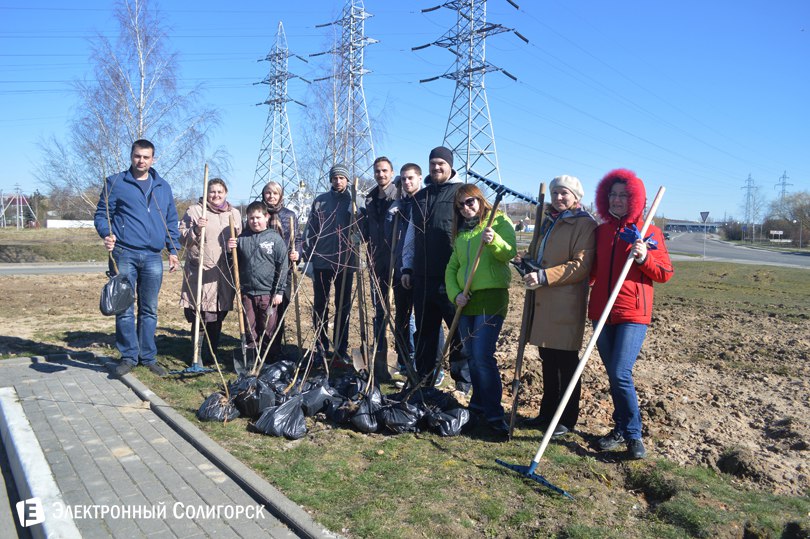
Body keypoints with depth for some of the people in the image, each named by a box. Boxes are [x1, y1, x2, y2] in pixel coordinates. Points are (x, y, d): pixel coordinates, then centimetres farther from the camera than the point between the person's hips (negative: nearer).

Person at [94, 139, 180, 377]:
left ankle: (148, 356, 18)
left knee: (149, 310, 8)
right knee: (124, 310, 1)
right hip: (123, 255, -3)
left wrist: (173, 250, 11)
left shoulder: (163, 187, 14)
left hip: (153, 257, 3)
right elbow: (101, 214, 3)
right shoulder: (115, 183, 3)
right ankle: (128, 356, 13)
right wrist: (106, 234, -18)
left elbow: (171, 221, 17)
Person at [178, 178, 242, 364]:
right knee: (199, 315, -4)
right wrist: (196, 230, -21)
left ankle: (212, 353, 24)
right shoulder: (194, 211, 3)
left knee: (218, 316, 10)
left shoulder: (235, 214, 13)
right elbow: (182, 238, -2)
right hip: (200, 272, -3)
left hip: (224, 274, 4)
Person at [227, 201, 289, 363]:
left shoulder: (275, 238, -5)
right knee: (249, 328, 11)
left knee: (268, 329, 6)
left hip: (268, 292, -3)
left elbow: (282, 266, -5)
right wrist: (230, 250, -9)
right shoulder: (242, 238, 5)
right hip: (247, 291, 3)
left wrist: (279, 291, -7)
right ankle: (250, 360, 23)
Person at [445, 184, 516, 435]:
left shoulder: (499, 221, 1)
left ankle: (494, 414, -6)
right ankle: (479, 404, 25)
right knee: (472, 356, 11)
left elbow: (509, 253, -16)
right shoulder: (461, 232, 17)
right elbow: (451, 268, 15)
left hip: (491, 297, -6)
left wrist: (494, 241, -36)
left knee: (483, 356, -14)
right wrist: (455, 293, -1)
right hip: (465, 301, 6)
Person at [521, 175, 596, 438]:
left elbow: (581, 266, -17)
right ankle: (547, 413, 27)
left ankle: (567, 419, 15)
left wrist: (544, 276, -23)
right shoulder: (549, 221, 19)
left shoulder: (585, 224, -7)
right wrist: (530, 267, 8)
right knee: (548, 360, 15)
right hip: (543, 302, 8)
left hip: (567, 305, -8)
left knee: (566, 362, 2)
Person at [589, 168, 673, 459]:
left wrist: (644, 258, -16)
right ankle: (621, 429, 26)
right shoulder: (600, 231, 12)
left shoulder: (648, 232, -1)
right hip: (602, 313, 5)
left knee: (620, 374, -15)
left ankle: (633, 435, 3)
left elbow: (665, 273, 1)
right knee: (614, 375, 12)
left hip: (633, 314, -5)